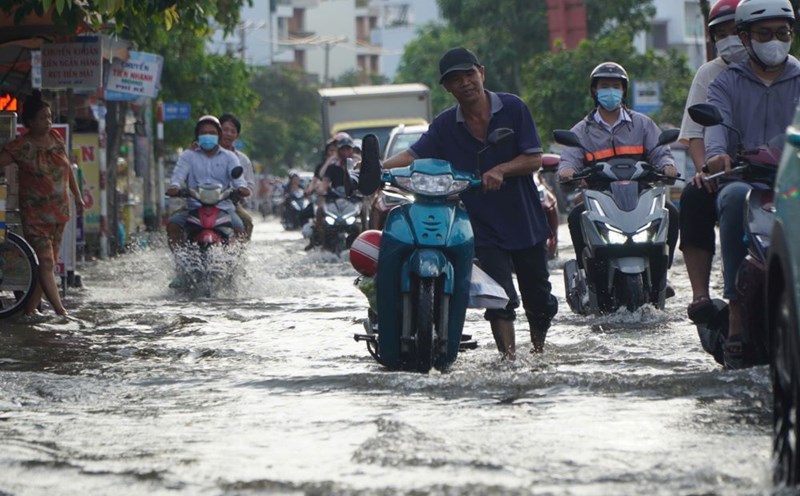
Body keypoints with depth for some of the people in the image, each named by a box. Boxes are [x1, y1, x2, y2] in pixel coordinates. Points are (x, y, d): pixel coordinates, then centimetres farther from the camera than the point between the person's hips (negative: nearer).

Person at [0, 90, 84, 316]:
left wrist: (77, 196, 21)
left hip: (59, 211, 6)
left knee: (49, 263, 7)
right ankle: (61, 311, -13)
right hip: (35, 213, -6)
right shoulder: (20, 146, -11)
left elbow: (68, 169, 17)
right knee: (46, 262, -12)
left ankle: (30, 308, 14)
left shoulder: (56, 138, 6)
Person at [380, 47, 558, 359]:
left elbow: (534, 159, -7)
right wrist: (378, 168, -29)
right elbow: (415, 155, -10)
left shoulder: (513, 108, -3)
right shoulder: (445, 126, 2)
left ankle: (540, 351, 34)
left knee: (538, 300, 12)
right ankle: (509, 357, -15)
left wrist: (500, 171, -25)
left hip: (526, 221, 0)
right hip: (485, 227, 0)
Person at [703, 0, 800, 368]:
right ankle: (736, 317, -36)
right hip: (743, 177, 0)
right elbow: (716, 122, -5)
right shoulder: (727, 83, 16)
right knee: (736, 198, -36)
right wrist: (716, 154, -30)